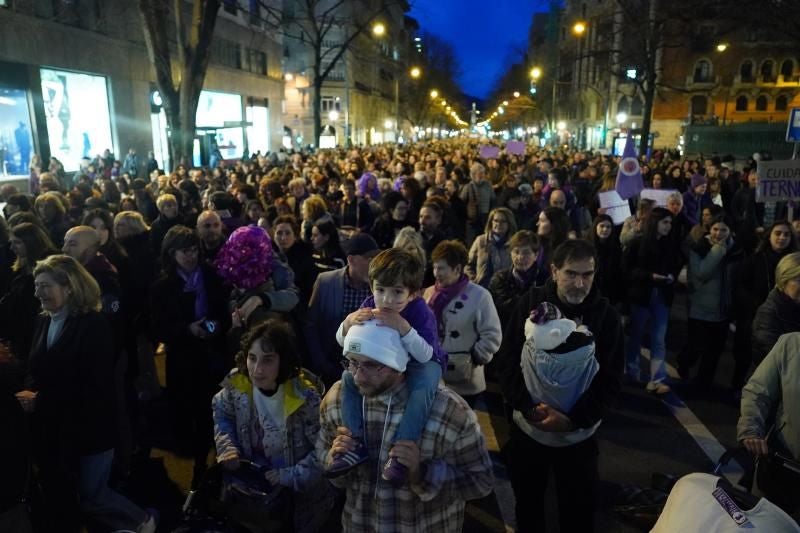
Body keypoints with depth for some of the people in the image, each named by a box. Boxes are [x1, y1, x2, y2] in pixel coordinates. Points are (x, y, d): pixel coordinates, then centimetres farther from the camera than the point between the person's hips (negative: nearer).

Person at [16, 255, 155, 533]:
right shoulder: (43, 322, 5)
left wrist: (41, 399, -20)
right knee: (56, 498, 17)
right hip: (50, 429, 7)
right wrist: (29, 391, -10)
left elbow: (95, 386, -21)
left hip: (87, 429, -7)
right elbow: (36, 371, 12)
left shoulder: (93, 325, -18)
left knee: (92, 497, 6)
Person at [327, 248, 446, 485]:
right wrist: (349, 323, -37)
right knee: (349, 376, -12)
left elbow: (425, 356, -39)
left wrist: (404, 328, -52)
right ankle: (357, 443, -9)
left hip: (421, 363, -4)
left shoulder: (420, 312, -31)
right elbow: (341, 341, -13)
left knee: (423, 387, -35)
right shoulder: (369, 306, -19)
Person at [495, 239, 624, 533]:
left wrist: (574, 419, -20)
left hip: (578, 437, -1)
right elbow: (507, 361, -7)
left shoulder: (606, 315, -10)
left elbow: (610, 380, -9)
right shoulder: (531, 303, -9)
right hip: (527, 429, 1)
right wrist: (527, 406, -19)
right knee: (527, 506, 20)